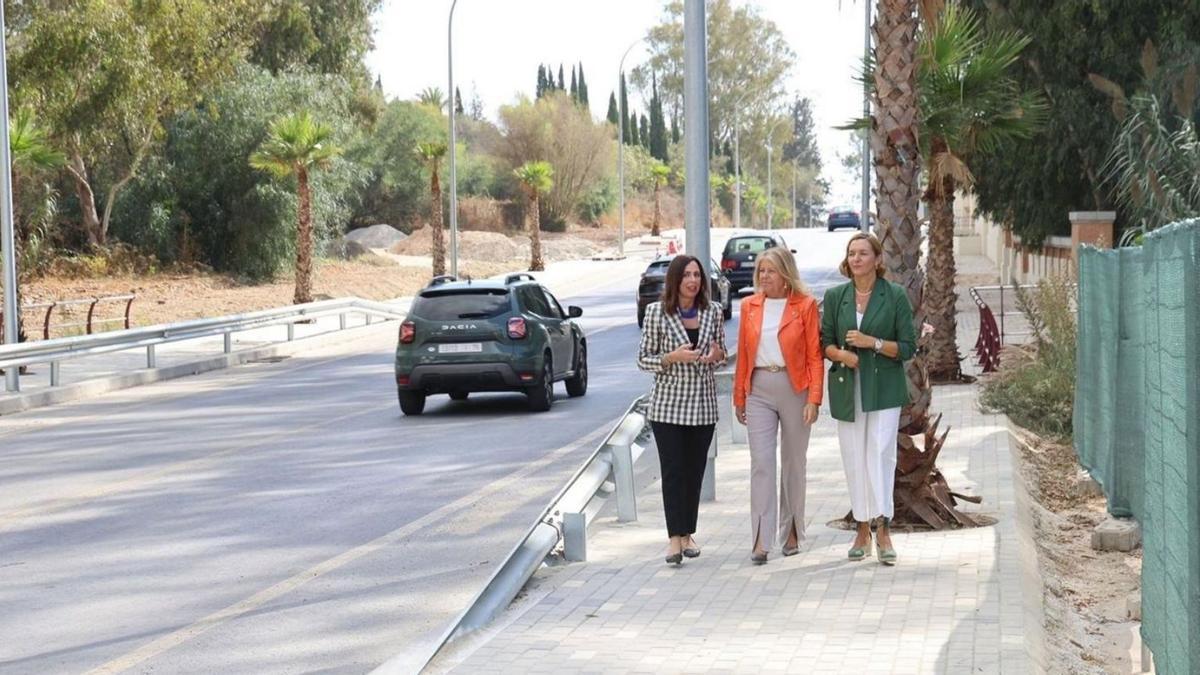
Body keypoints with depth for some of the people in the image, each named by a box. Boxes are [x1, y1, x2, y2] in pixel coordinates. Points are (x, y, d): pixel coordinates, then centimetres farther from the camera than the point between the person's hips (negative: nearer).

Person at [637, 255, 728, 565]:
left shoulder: (713, 311, 5)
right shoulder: (657, 313, -4)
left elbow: (721, 355, 16)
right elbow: (643, 359, -1)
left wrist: (716, 355, -7)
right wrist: (672, 358, -17)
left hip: (703, 404, 3)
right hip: (668, 403, -3)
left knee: (695, 470, 7)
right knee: (673, 470, -5)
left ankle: (688, 533, 18)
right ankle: (675, 537, -3)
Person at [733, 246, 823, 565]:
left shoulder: (804, 305, -2)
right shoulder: (750, 306, 8)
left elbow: (815, 357, -4)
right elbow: (743, 355, 12)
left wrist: (814, 399, -11)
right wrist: (739, 398, 12)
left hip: (794, 388, -2)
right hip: (759, 390, 2)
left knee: (793, 462, 9)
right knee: (761, 462, -7)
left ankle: (791, 532, 23)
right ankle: (761, 539, -10)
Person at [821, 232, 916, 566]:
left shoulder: (895, 296, -1)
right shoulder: (835, 296, 7)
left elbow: (908, 347, -1)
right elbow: (825, 342, 11)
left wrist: (873, 343, -15)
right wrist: (841, 354, -10)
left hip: (883, 387, -3)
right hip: (847, 388, 3)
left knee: (881, 453, -11)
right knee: (854, 458, 4)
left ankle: (883, 529, -10)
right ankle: (862, 529, 12)